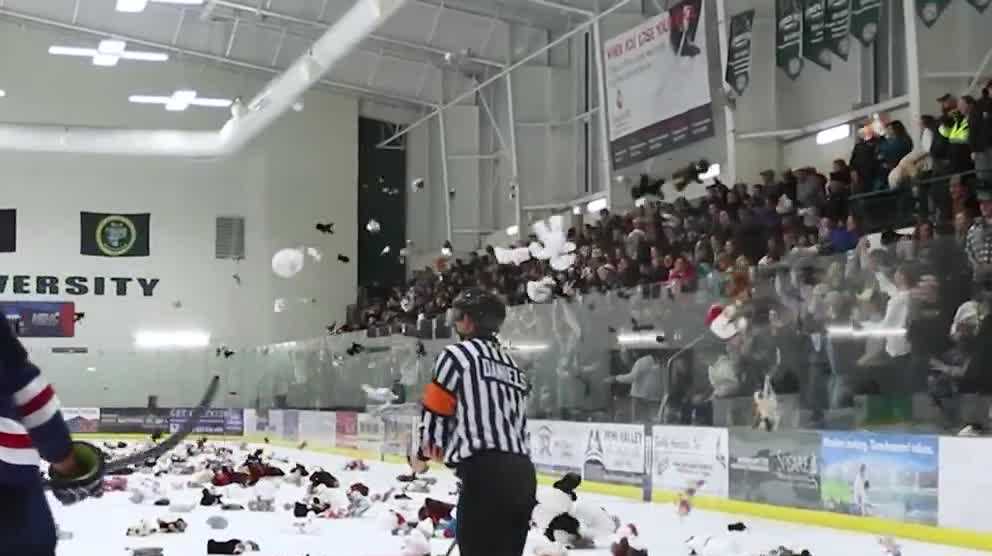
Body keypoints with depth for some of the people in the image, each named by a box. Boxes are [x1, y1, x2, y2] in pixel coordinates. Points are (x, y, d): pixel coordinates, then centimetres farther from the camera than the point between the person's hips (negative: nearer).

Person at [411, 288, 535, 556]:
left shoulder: (456, 355, 1)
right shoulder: (514, 367, 25)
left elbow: (435, 414, -1)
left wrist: (423, 454, 16)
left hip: (486, 473, -8)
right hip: (523, 474, 8)